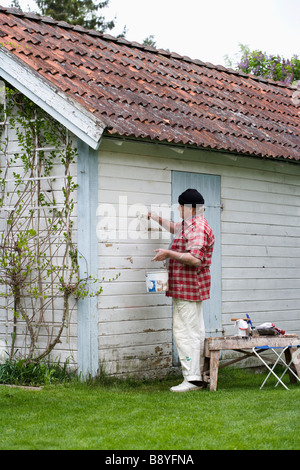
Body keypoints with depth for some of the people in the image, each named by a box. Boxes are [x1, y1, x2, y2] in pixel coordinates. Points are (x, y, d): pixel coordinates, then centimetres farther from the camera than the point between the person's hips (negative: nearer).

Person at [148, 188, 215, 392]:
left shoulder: (197, 227, -16)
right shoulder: (190, 224, 17)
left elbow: (195, 259, -26)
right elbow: (174, 227, 40)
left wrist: (170, 254, -22)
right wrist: (154, 217, 44)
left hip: (188, 289, -11)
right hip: (189, 289, 11)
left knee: (185, 332, -11)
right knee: (196, 332, 12)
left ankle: (192, 379, -11)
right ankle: (199, 377, 17)